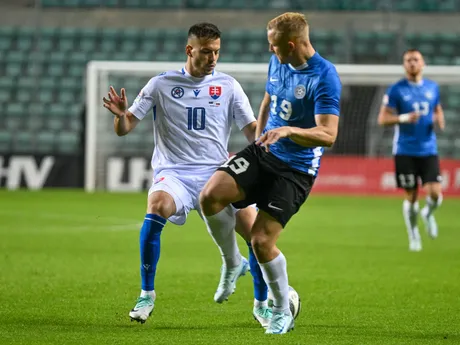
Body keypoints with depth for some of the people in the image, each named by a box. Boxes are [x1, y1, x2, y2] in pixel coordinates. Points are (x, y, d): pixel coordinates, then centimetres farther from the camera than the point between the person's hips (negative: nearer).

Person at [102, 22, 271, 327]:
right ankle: (147, 294, -18)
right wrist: (120, 115, -20)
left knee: (256, 232, -13)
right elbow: (124, 128, 3)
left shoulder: (228, 86, 7)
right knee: (157, 208, -35)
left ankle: (262, 304, 14)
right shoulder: (162, 84, 4)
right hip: (174, 173, -2)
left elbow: (253, 131, 8)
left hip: (216, 174, 2)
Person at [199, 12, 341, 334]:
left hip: (296, 169, -6)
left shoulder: (325, 78, -19)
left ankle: (283, 312, 12)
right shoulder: (277, 62, 4)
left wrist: (288, 130, -40)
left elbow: (328, 135, -26)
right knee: (210, 195, -17)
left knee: (262, 241, -12)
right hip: (263, 152, 7)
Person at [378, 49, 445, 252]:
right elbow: (382, 119, -5)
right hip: (405, 151, -2)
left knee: (435, 193, -11)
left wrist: (439, 120, -1)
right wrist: (404, 118, -22)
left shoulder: (432, 87, 8)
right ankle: (413, 236, 20)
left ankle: (428, 214, 23)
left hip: (428, 150, 2)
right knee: (411, 197, 1)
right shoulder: (396, 90, -3)